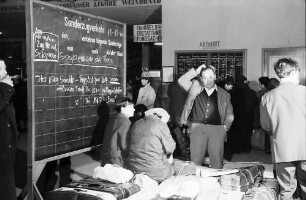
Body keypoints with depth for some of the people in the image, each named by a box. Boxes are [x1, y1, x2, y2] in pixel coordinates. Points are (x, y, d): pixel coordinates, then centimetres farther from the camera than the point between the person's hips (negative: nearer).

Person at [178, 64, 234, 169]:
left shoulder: (223, 94, 13)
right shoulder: (195, 88, 11)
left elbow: (229, 114, 19)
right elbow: (181, 81, -1)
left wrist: (225, 127, 6)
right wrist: (196, 71, -1)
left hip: (217, 129, 1)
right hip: (197, 127, 0)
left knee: (217, 160, 2)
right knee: (195, 159, 1)